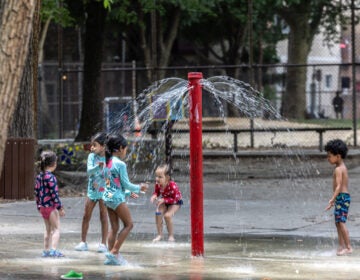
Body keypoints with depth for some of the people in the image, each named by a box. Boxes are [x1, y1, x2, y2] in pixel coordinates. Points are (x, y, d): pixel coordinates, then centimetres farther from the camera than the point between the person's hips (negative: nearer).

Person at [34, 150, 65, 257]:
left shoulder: (39, 176, 6)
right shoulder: (51, 177, -18)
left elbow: (36, 191, 11)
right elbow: (54, 193, -19)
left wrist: (38, 205, 21)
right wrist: (60, 208, -14)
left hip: (42, 207, 8)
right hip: (51, 207, -8)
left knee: (48, 229, 18)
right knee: (56, 228, -3)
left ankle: (46, 250, 21)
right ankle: (54, 249, -13)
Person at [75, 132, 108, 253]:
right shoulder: (92, 156, -3)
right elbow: (89, 171, -19)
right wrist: (98, 166, -35)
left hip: (104, 191, -3)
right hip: (92, 190, 3)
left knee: (103, 216, 0)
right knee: (86, 216, 6)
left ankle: (103, 244, 6)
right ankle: (83, 242, 15)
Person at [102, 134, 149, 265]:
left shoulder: (107, 163, 11)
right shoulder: (120, 164, -14)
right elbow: (126, 184, -12)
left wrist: (129, 192, 24)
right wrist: (139, 188, 5)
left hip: (108, 196, 8)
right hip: (117, 198, -8)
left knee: (114, 227, 11)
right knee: (128, 224, 1)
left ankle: (112, 256, 10)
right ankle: (114, 252, -7)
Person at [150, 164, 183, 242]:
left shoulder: (172, 186, -36)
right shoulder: (158, 184, -20)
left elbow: (175, 199, -30)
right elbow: (156, 192, -2)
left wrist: (164, 200, -40)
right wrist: (154, 196, -26)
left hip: (175, 202, -5)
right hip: (164, 201, 5)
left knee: (167, 215, -25)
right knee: (158, 213, -18)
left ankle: (171, 236, -4)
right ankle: (159, 235, -2)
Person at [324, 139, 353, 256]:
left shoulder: (338, 169, -15)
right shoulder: (343, 167, 15)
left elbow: (338, 186, -24)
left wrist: (332, 199, -31)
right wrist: (334, 199, 27)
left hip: (342, 197, -10)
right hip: (344, 197, 10)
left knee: (341, 222, -11)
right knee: (338, 222, 14)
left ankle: (348, 247, -11)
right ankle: (341, 245, 18)